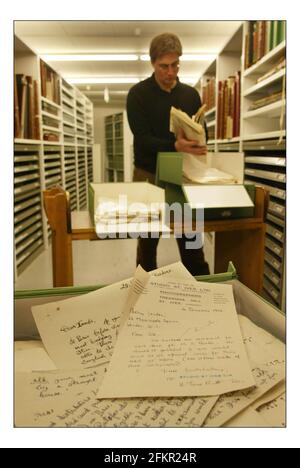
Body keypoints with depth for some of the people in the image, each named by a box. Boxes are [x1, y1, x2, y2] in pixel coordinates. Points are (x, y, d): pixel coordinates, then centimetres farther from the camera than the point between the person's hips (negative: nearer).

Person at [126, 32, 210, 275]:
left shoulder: (191, 94, 8)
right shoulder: (138, 94, -3)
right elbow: (143, 139, -14)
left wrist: (196, 142, -16)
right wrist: (175, 145, -31)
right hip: (149, 174, -2)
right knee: (148, 239, 8)